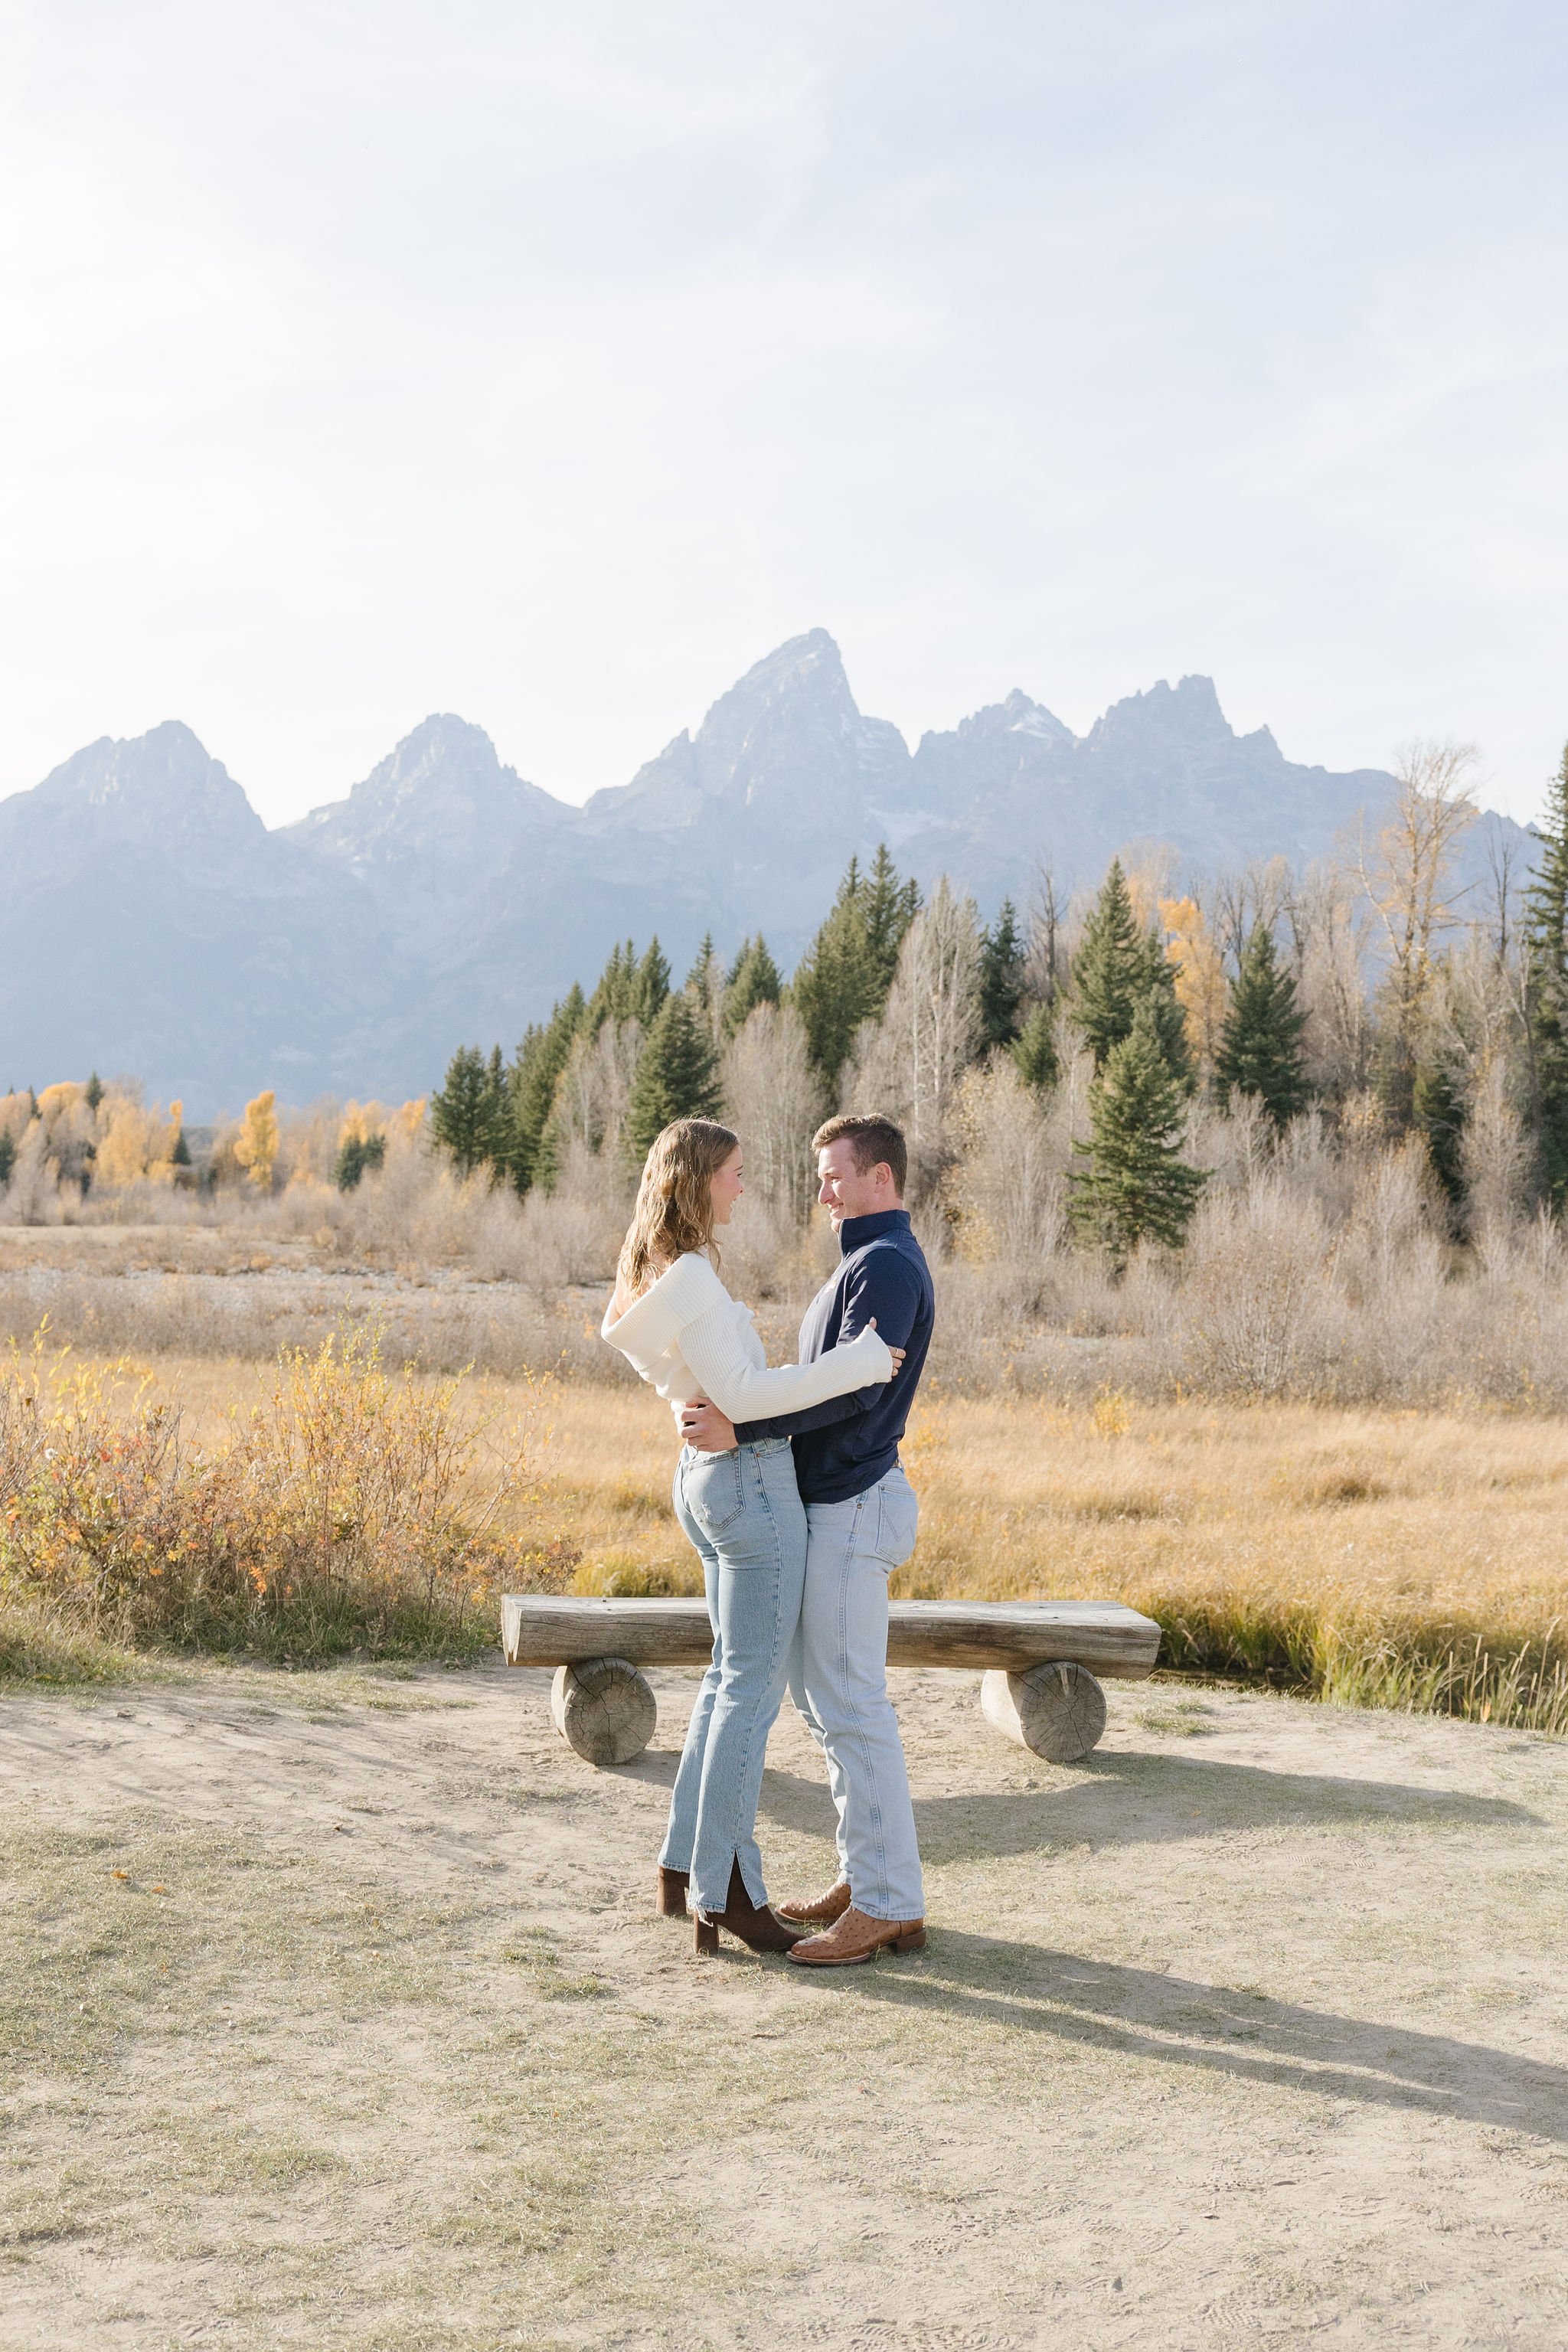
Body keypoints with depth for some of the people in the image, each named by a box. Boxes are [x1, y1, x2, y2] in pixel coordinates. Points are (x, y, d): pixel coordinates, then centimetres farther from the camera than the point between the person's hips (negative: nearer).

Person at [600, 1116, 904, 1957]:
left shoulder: (657, 1275, 12)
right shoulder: (691, 1276, -19)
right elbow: (738, 1393, -23)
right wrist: (852, 1367, -20)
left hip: (707, 1475, 10)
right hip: (750, 1478, -10)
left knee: (733, 1672, 18)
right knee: (754, 1683, -3)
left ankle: (685, 1867, 24)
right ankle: (725, 1894, 2)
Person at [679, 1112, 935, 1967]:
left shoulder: (889, 1264, -14)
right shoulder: (864, 1264, 19)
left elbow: (856, 1387, -25)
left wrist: (742, 1429, -27)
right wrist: (733, 1411, 13)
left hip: (852, 1510, -11)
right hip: (827, 1505, 11)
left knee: (850, 1706, -7)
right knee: (821, 1696, 15)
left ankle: (890, 1905, -2)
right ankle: (866, 1875, 22)